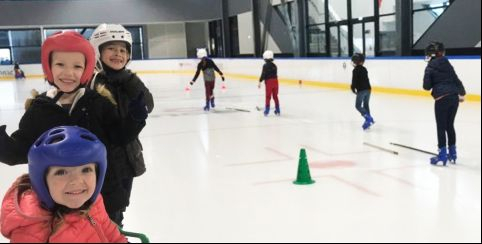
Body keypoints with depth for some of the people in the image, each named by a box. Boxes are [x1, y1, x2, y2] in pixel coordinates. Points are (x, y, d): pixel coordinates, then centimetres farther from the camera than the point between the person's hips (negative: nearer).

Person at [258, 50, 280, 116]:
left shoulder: (265, 66, -9)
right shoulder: (274, 65, 10)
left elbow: (263, 74, -14)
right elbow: (276, 74, 15)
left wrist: (260, 82, -12)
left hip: (268, 81, -5)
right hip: (275, 81, 5)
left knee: (268, 96, 0)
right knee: (275, 96, 13)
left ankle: (267, 111, 0)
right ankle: (277, 111, 16)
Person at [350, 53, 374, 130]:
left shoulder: (355, 70, -9)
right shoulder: (364, 69, 13)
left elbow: (354, 80, -12)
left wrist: (353, 88, -1)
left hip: (361, 90, -7)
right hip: (368, 89, 7)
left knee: (358, 105, -1)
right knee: (366, 105, 15)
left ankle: (368, 118, -14)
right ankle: (368, 121, 16)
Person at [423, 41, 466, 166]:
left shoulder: (430, 67, -3)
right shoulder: (447, 64, 10)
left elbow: (427, 86, -5)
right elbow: (456, 79, 13)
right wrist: (462, 93, 23)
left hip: (442, 98, -5)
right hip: (454, 97, 6)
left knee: (441, 127, 1)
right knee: (450, 125, 15)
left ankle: (442, 154, 1)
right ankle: (452, 153, 22)